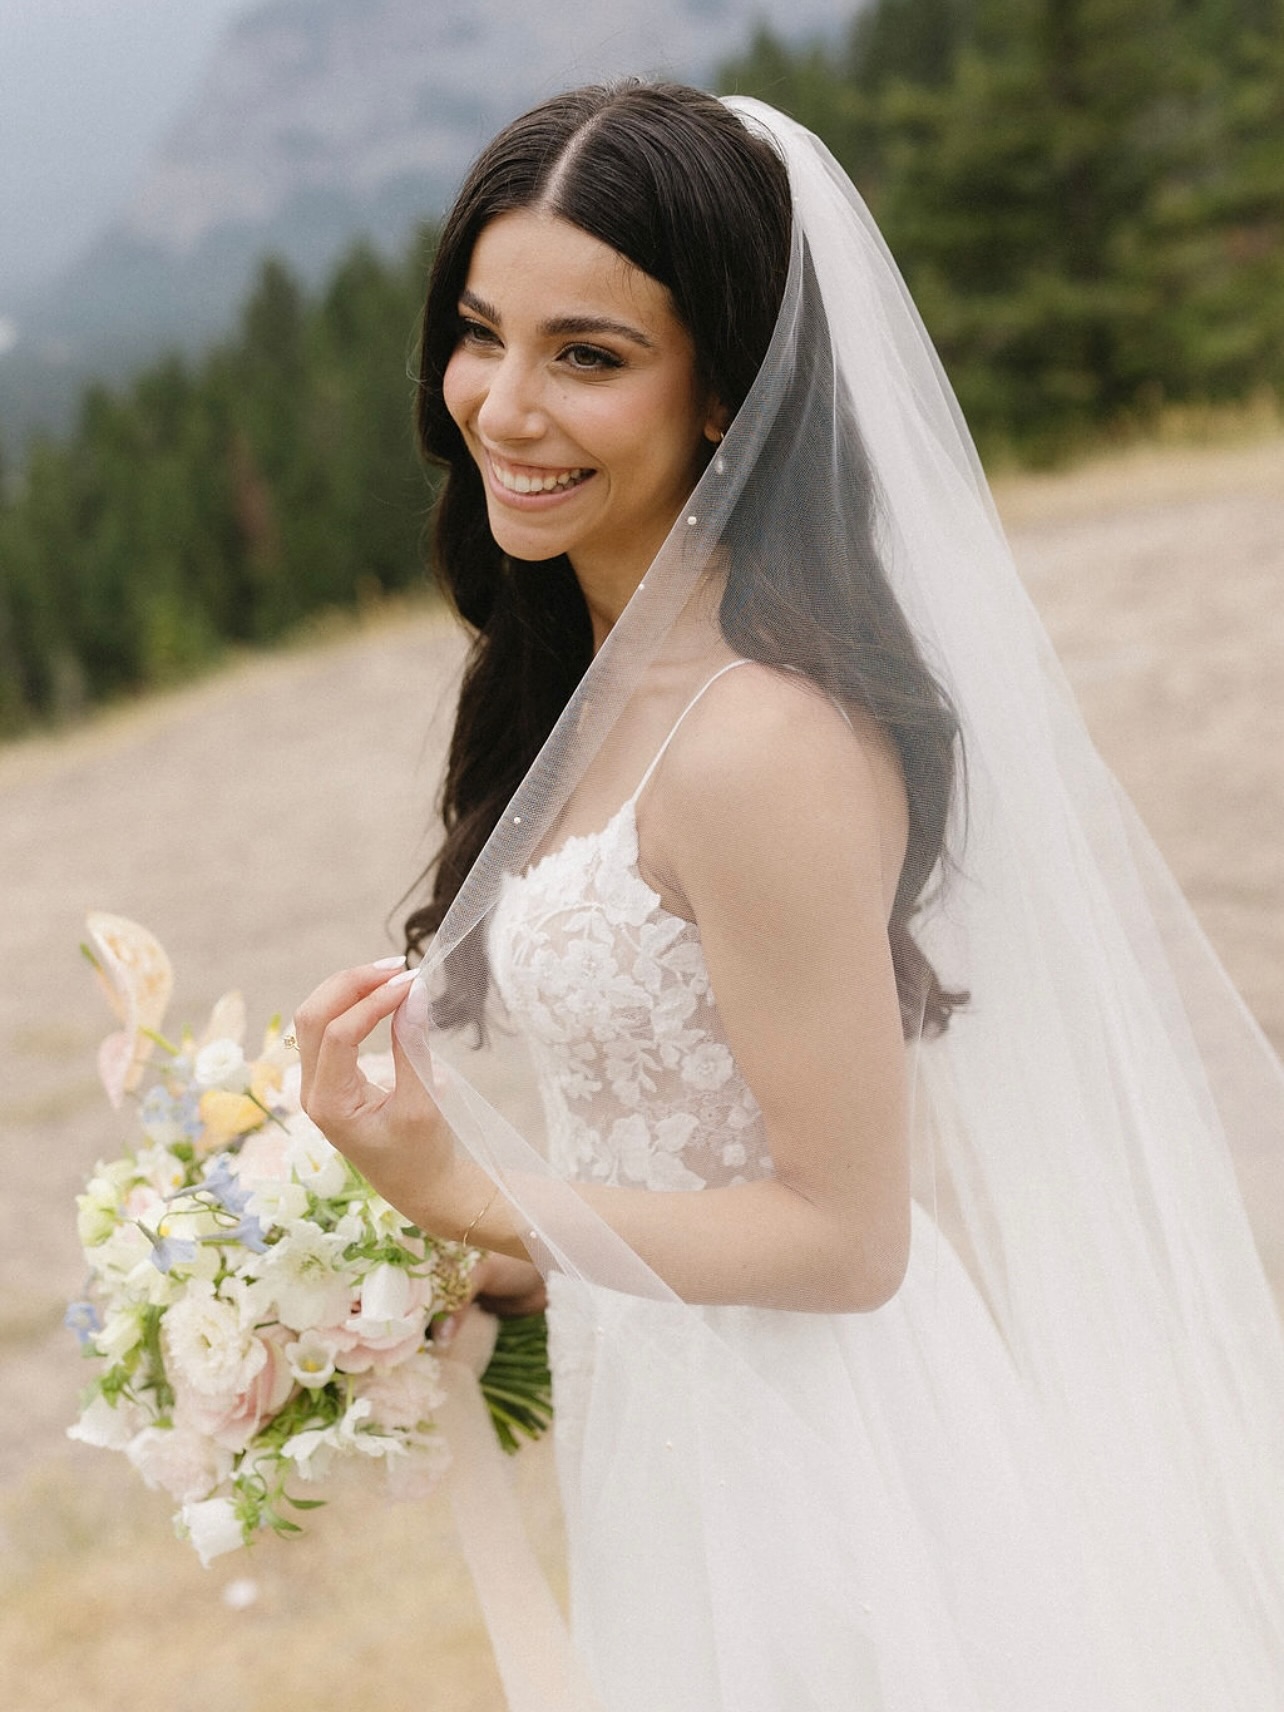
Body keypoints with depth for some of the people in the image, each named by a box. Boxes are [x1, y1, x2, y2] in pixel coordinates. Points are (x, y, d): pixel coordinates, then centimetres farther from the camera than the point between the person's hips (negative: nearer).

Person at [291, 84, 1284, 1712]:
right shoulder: (618, 661, 0)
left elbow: (845, 1236, -23)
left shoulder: (762, 749, -29)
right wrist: (543, 1244, 7)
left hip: (806, 1493, -8)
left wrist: (463, 1193, -22)